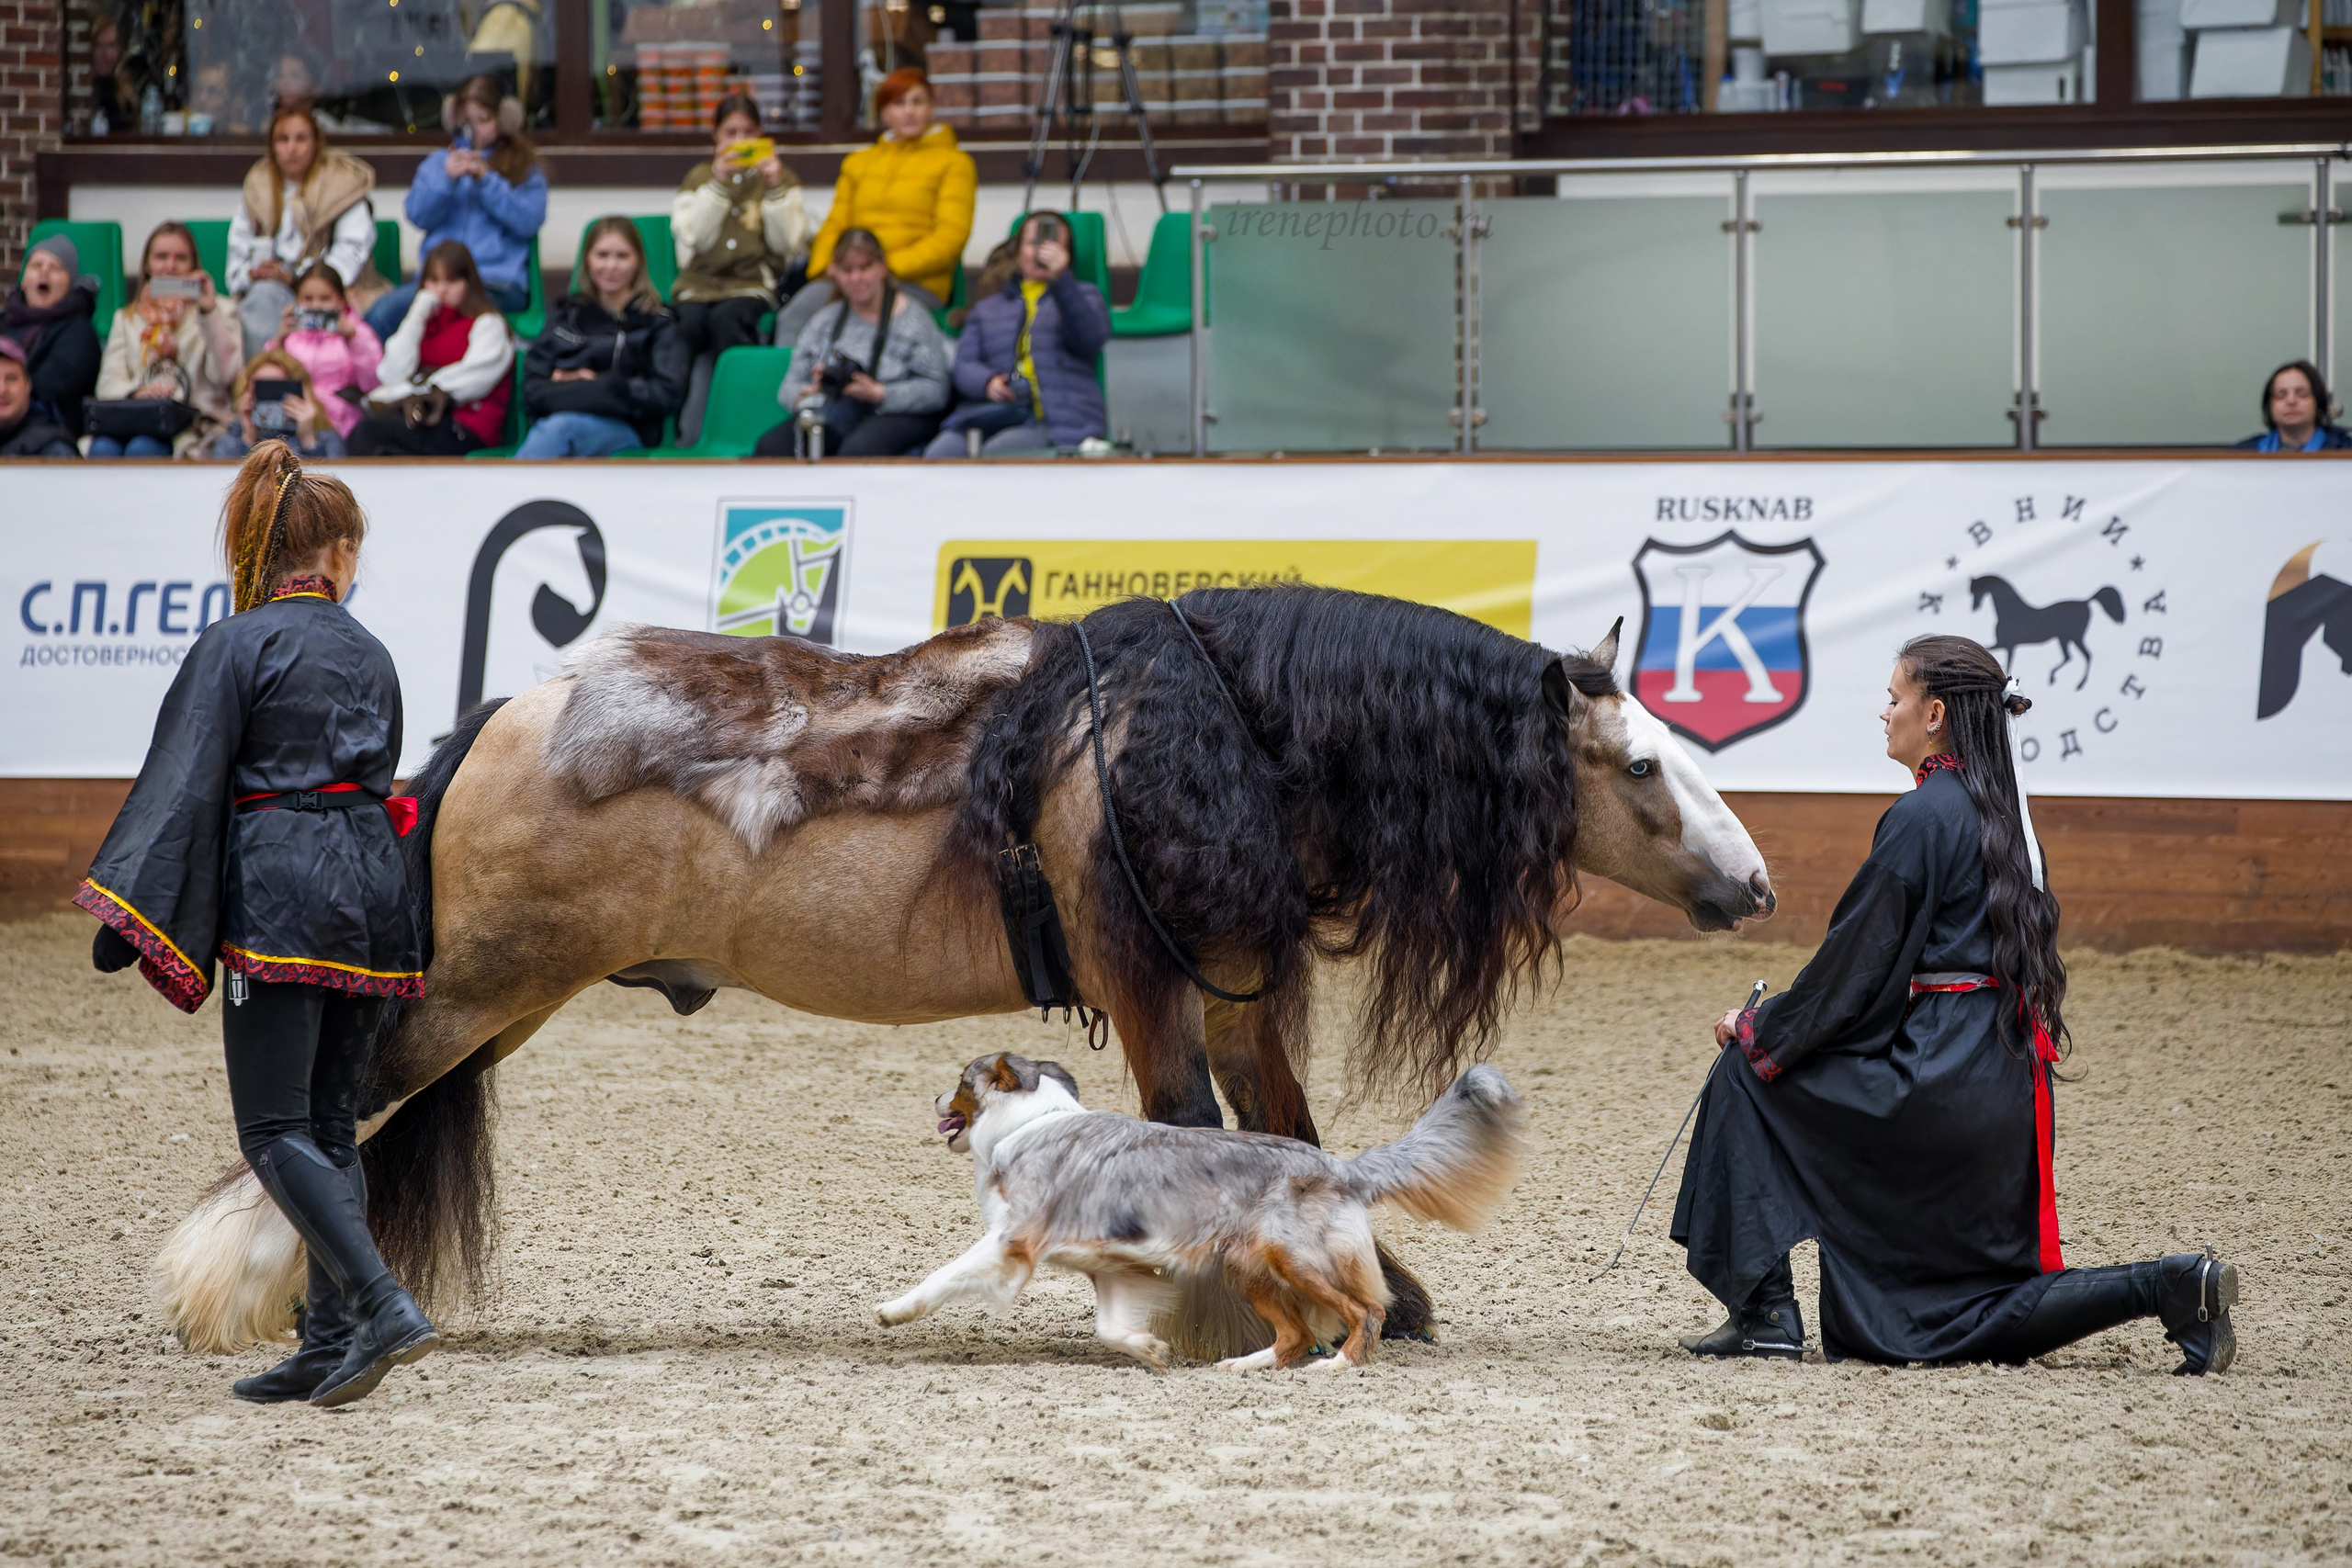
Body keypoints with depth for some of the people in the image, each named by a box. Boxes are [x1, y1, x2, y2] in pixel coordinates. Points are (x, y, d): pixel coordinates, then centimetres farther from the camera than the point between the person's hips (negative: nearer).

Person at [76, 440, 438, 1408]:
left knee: (274, 1128, -7)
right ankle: (332, 1342, 8)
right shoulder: (370, 655, 13)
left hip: (280, 891, -6)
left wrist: (132, 912, -13)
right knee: (331, 1120, 12)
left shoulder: (235, 648, -5)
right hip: (372, 889, 6)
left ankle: (384, 1306, -23)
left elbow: (186, 784, -11)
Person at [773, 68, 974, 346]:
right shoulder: (858, 163, 27)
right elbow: (834, 225, 23)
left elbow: (951, 237, -1)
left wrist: (889, 266, -12)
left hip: (916, 282, -4)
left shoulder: (953, 162, 11)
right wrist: (825, 266, -2)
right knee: (792, 318, -29)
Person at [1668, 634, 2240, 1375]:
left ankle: (1764, 1311, 2)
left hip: (1932, 1077, -9)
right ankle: (2174, 1288, 0)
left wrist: (1759, 1030, 4)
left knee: (1748, 1072, 7)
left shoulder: (1922, 819, -12)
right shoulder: (1999, 814, 15)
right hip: (2000, 1083, 9)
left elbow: (1858, 962, -12)